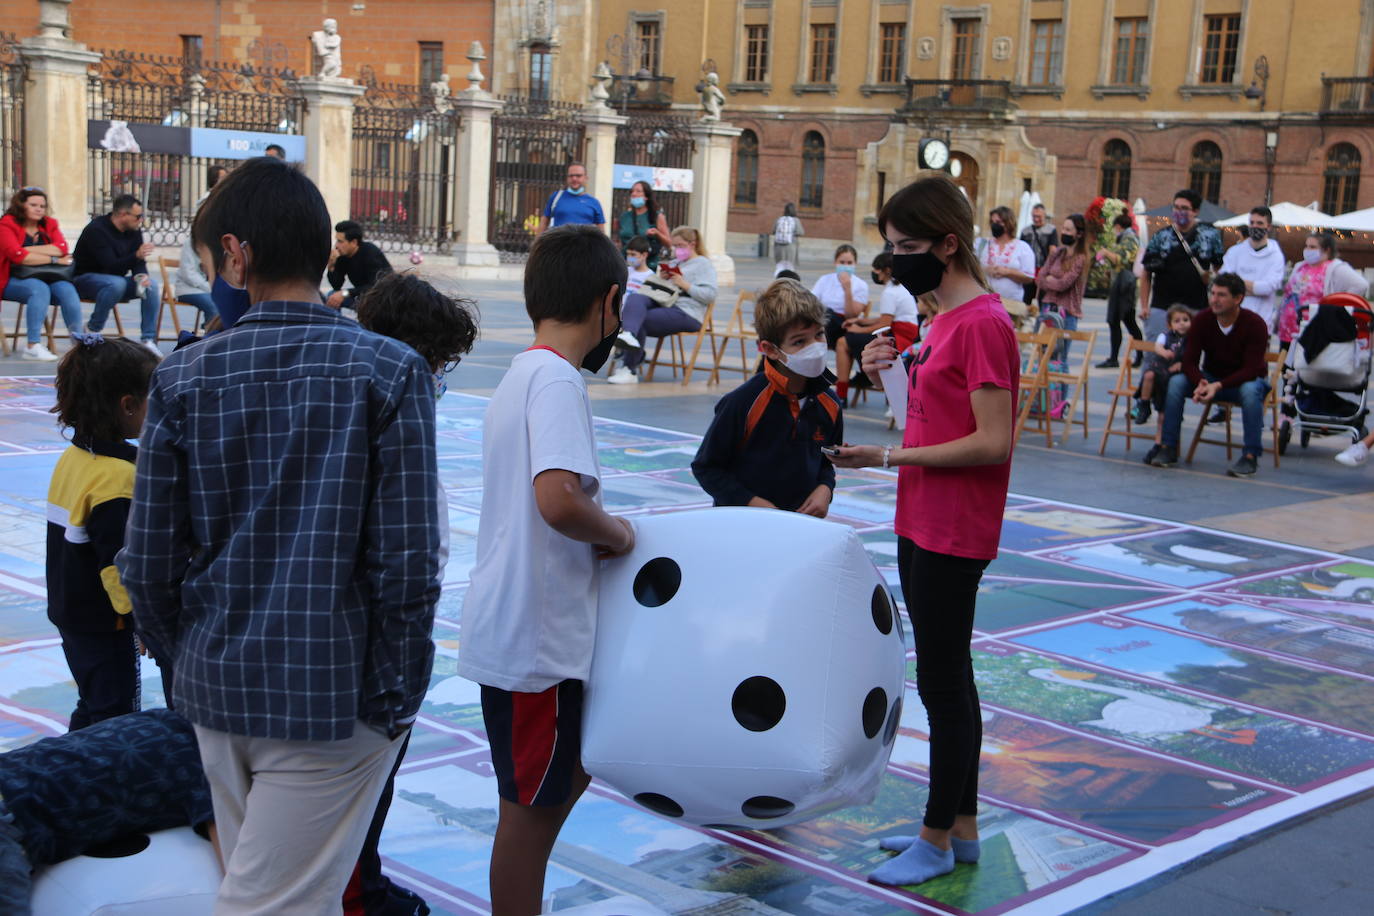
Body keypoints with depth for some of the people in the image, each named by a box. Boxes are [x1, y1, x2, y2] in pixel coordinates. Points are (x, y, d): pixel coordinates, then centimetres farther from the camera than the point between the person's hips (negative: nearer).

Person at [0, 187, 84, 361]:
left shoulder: (49, 224, 11)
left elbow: (62, 248, -7)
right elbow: (18, 256, -18)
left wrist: (29, 249, -15)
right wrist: (54, 259, -14)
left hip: (46, 278, 4)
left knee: (67, 289, -26)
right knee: (40, 289, -35)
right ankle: (33, 346, -39)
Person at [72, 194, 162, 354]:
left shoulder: (134, 231, 2)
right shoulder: (97, 230, -21)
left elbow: (138, 263, 2)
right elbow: (111, 267, -29)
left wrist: (141, 275, -23)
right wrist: (137, 255, -44)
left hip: (117, 279, 7)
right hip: (86, 279, -7)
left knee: (151, 283, -19)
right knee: (116, 283, -39)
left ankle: (149, 340, -20)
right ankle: (92, 330, -19)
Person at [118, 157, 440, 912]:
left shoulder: (184, 377, -3)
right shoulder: (390, 373, -10)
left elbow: (149, 566, -2)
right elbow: (406, 561, -14)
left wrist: (189, 660, 15)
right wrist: (399, 695, -3)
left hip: (218, 688, 4)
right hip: (335, 695, -3)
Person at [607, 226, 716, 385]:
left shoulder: (704, 264, 5)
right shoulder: (674, 263, 29)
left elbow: (710, 295, -9)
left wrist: (685, 285, -13)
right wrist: (661, 280, 8)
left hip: (686, 313, -7)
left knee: (639, 321, -22)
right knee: (635, 298, -25)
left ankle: (630, 370, -19)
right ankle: (629, 335, -52)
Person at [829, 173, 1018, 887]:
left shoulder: (982, 324, -18)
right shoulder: (941, 319, 11)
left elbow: (992, 442, -22)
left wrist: (887, 457, -20)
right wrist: (891, 374, 1)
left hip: (953, 534, -10)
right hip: (921, 525, 10)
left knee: (942, 681, 0)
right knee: (949, 675, 17)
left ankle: (938, 842, 13)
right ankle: (962, 826, 29)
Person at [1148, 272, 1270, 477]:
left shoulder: (1255, 324, -20)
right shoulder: (1201, 320, -11)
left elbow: (1251, 369, -24)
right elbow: (1189, 361, -13)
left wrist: (1218, 386, -37)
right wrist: (1200, 383, -35)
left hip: (1245, 379, -3)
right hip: (1210, 378, 3)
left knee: (1250, 391, -38)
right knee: (1176, 382, -23)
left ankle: (1250, 456, -29)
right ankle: (1168, 449, -18)